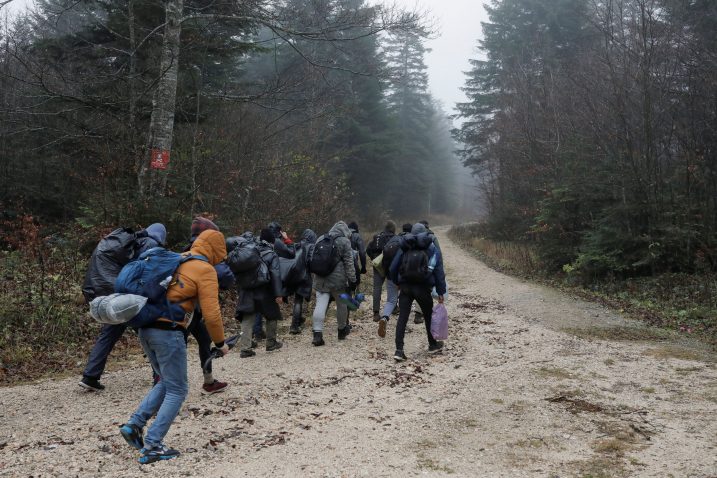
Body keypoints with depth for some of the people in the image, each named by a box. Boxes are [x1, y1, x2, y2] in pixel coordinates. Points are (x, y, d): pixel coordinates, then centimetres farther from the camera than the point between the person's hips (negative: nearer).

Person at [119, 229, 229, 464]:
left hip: (146, 329, 8)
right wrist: (220, 343, 2)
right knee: (177, 390, 5)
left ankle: (134, 424, 14)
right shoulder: (205, 270, -6)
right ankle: (152, 445, 3)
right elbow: (211, 314, -10)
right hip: (168, 333, -8)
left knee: (166, 382, 23)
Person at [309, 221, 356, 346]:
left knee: (320, 305, -1)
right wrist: (352, 279, -3)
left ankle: (317, 333, -10)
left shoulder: (320, 239, 11)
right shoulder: (344, 241, -5)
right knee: (341, 304, 14)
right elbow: (349, 262, -8)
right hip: (338, 279, -4)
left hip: (321, 279, 4)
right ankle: (342, 330, 29)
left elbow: (313, 259, 17)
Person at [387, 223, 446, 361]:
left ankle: (399, 350, -7)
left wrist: (397, 282, 24)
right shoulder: (433, 249, 6)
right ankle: (433, 345, 33)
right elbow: (439, 272, 2)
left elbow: (393, 268, 9)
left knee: (402, 318, 1)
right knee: (428, 316, 18)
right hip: (423, 289, -1)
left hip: (405, 287, 1)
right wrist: (441, 292, 4)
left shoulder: (405, 248, 9)